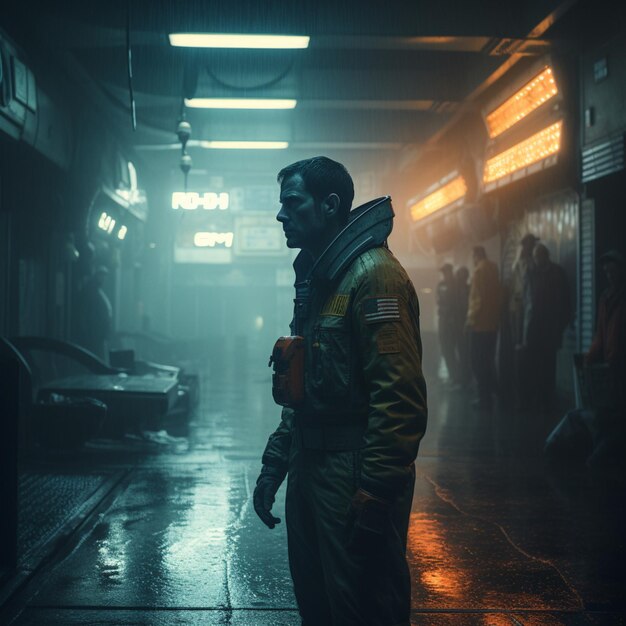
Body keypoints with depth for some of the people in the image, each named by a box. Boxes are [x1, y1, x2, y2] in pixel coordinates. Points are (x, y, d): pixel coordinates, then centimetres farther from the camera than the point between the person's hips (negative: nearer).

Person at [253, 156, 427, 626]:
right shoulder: (315, 279, 15)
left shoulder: (373, 275, -15)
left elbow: (400, 400, -22)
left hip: (354, 478, -9)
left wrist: (375, 497, -24)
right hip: (310, 472, 9)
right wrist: (273, 465, 18)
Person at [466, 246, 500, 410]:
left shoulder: (480, 270, -14)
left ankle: (484, 397, -4)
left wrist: (471, 318, -10)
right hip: (492, 323, 8)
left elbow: (478, 298, -18)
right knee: (488, 359, 19)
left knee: (478, 361, -4)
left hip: (480, 323, -8)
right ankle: (491, 389, 28)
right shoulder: (493, 269, 10)